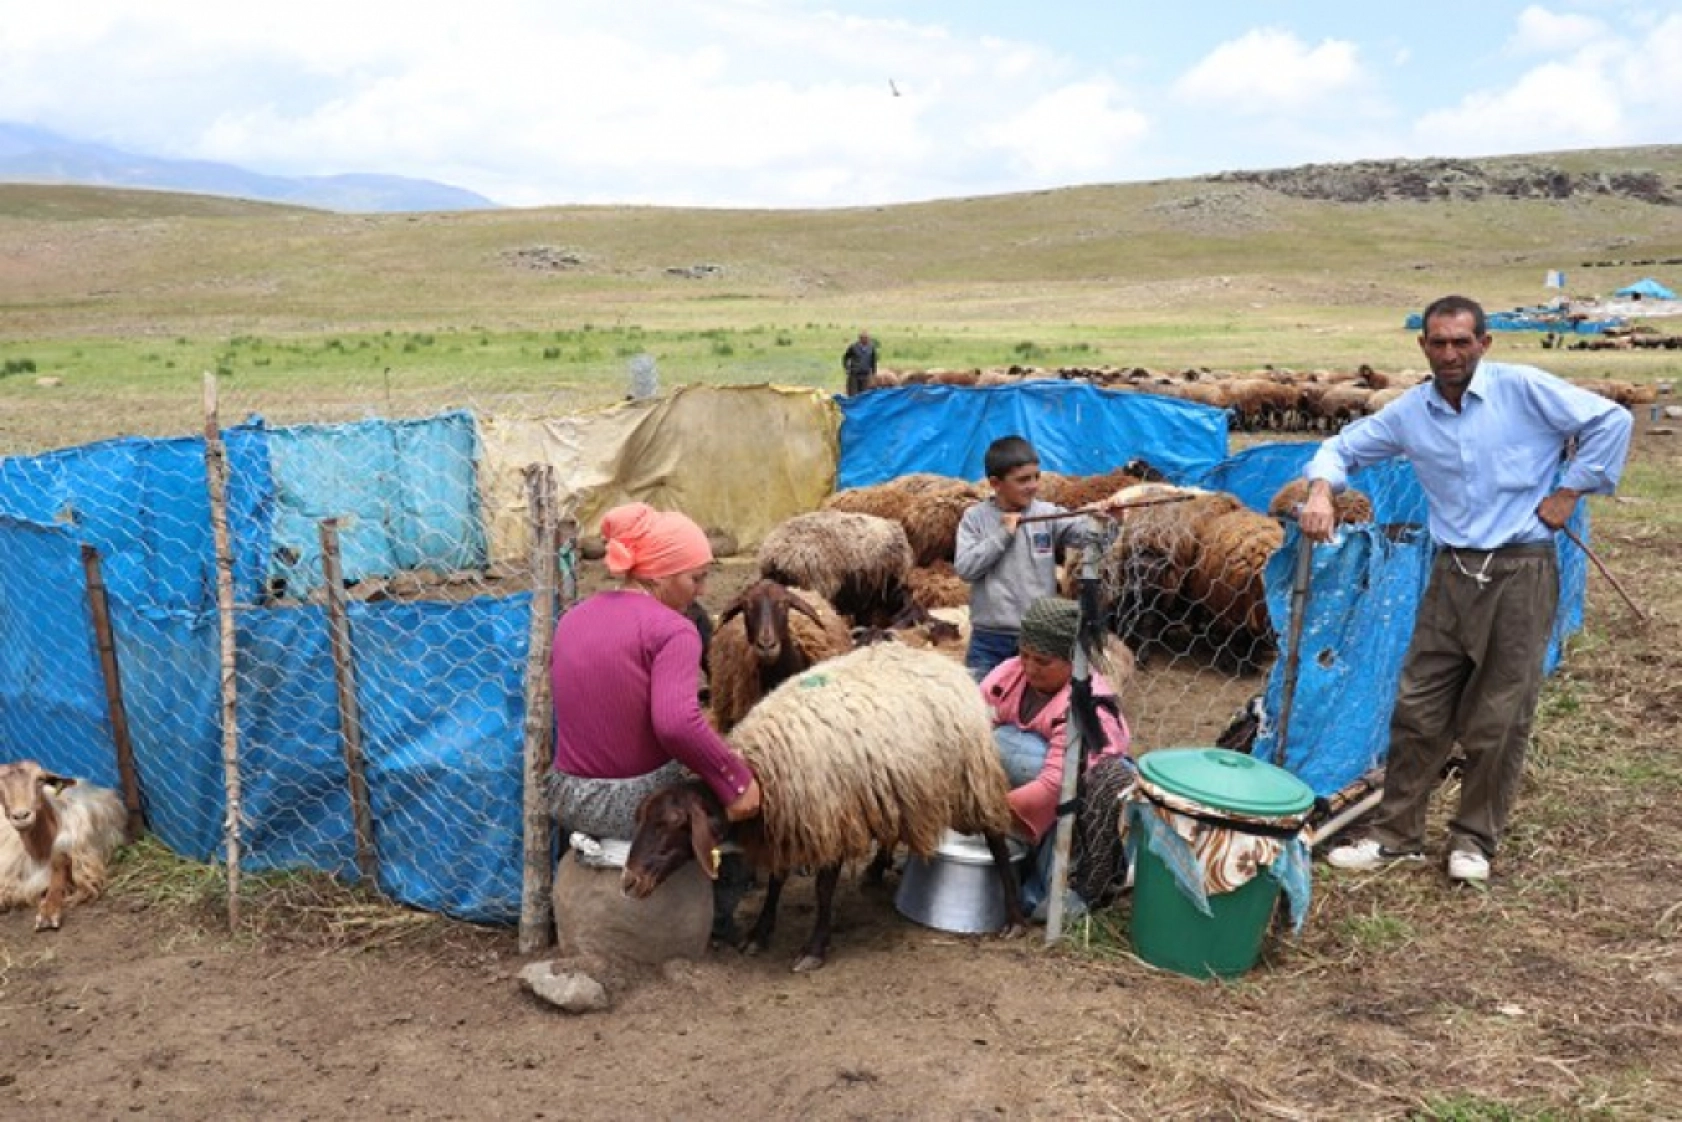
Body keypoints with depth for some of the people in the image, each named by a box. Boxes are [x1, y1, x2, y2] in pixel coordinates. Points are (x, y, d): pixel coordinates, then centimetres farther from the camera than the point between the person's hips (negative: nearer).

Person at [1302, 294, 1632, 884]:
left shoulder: (1524, 390, -7)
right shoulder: (1409, 412, 5)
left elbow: (1610, 421, -3)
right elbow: (1344, 446, 13)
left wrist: (1570, 489, -5)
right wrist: (1322, 491, -7)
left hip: (1520, 574, -3)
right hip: (1452, 572, 4)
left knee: (1498, 720, 3)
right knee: (1418, 712, 5)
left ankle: (1474, 839, 19)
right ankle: (1396, 835, 15)